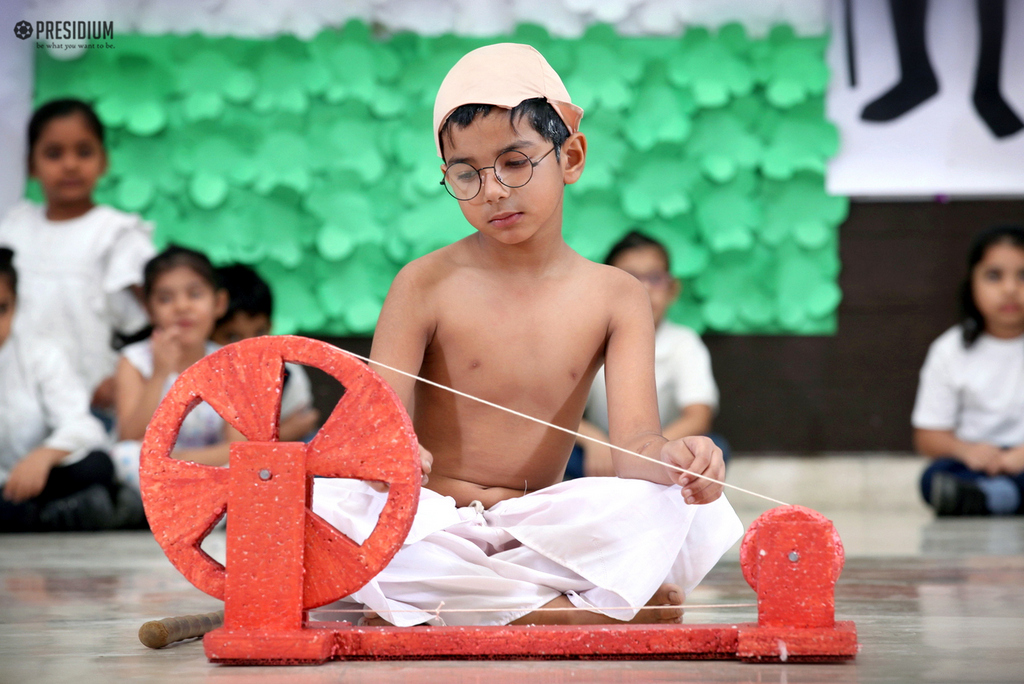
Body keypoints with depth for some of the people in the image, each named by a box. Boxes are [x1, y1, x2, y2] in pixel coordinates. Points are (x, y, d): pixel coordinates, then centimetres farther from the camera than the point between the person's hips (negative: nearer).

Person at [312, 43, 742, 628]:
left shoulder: (617, 297, 4)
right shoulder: (426, 285, -1)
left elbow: (634, 438, -7)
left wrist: (667, 459, -34)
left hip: (541, 525, 1)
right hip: (434, 524, -1)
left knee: (679, 509, -27)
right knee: (324, 503, -35)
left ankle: (426, 607, -23)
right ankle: (598, 608, -29)